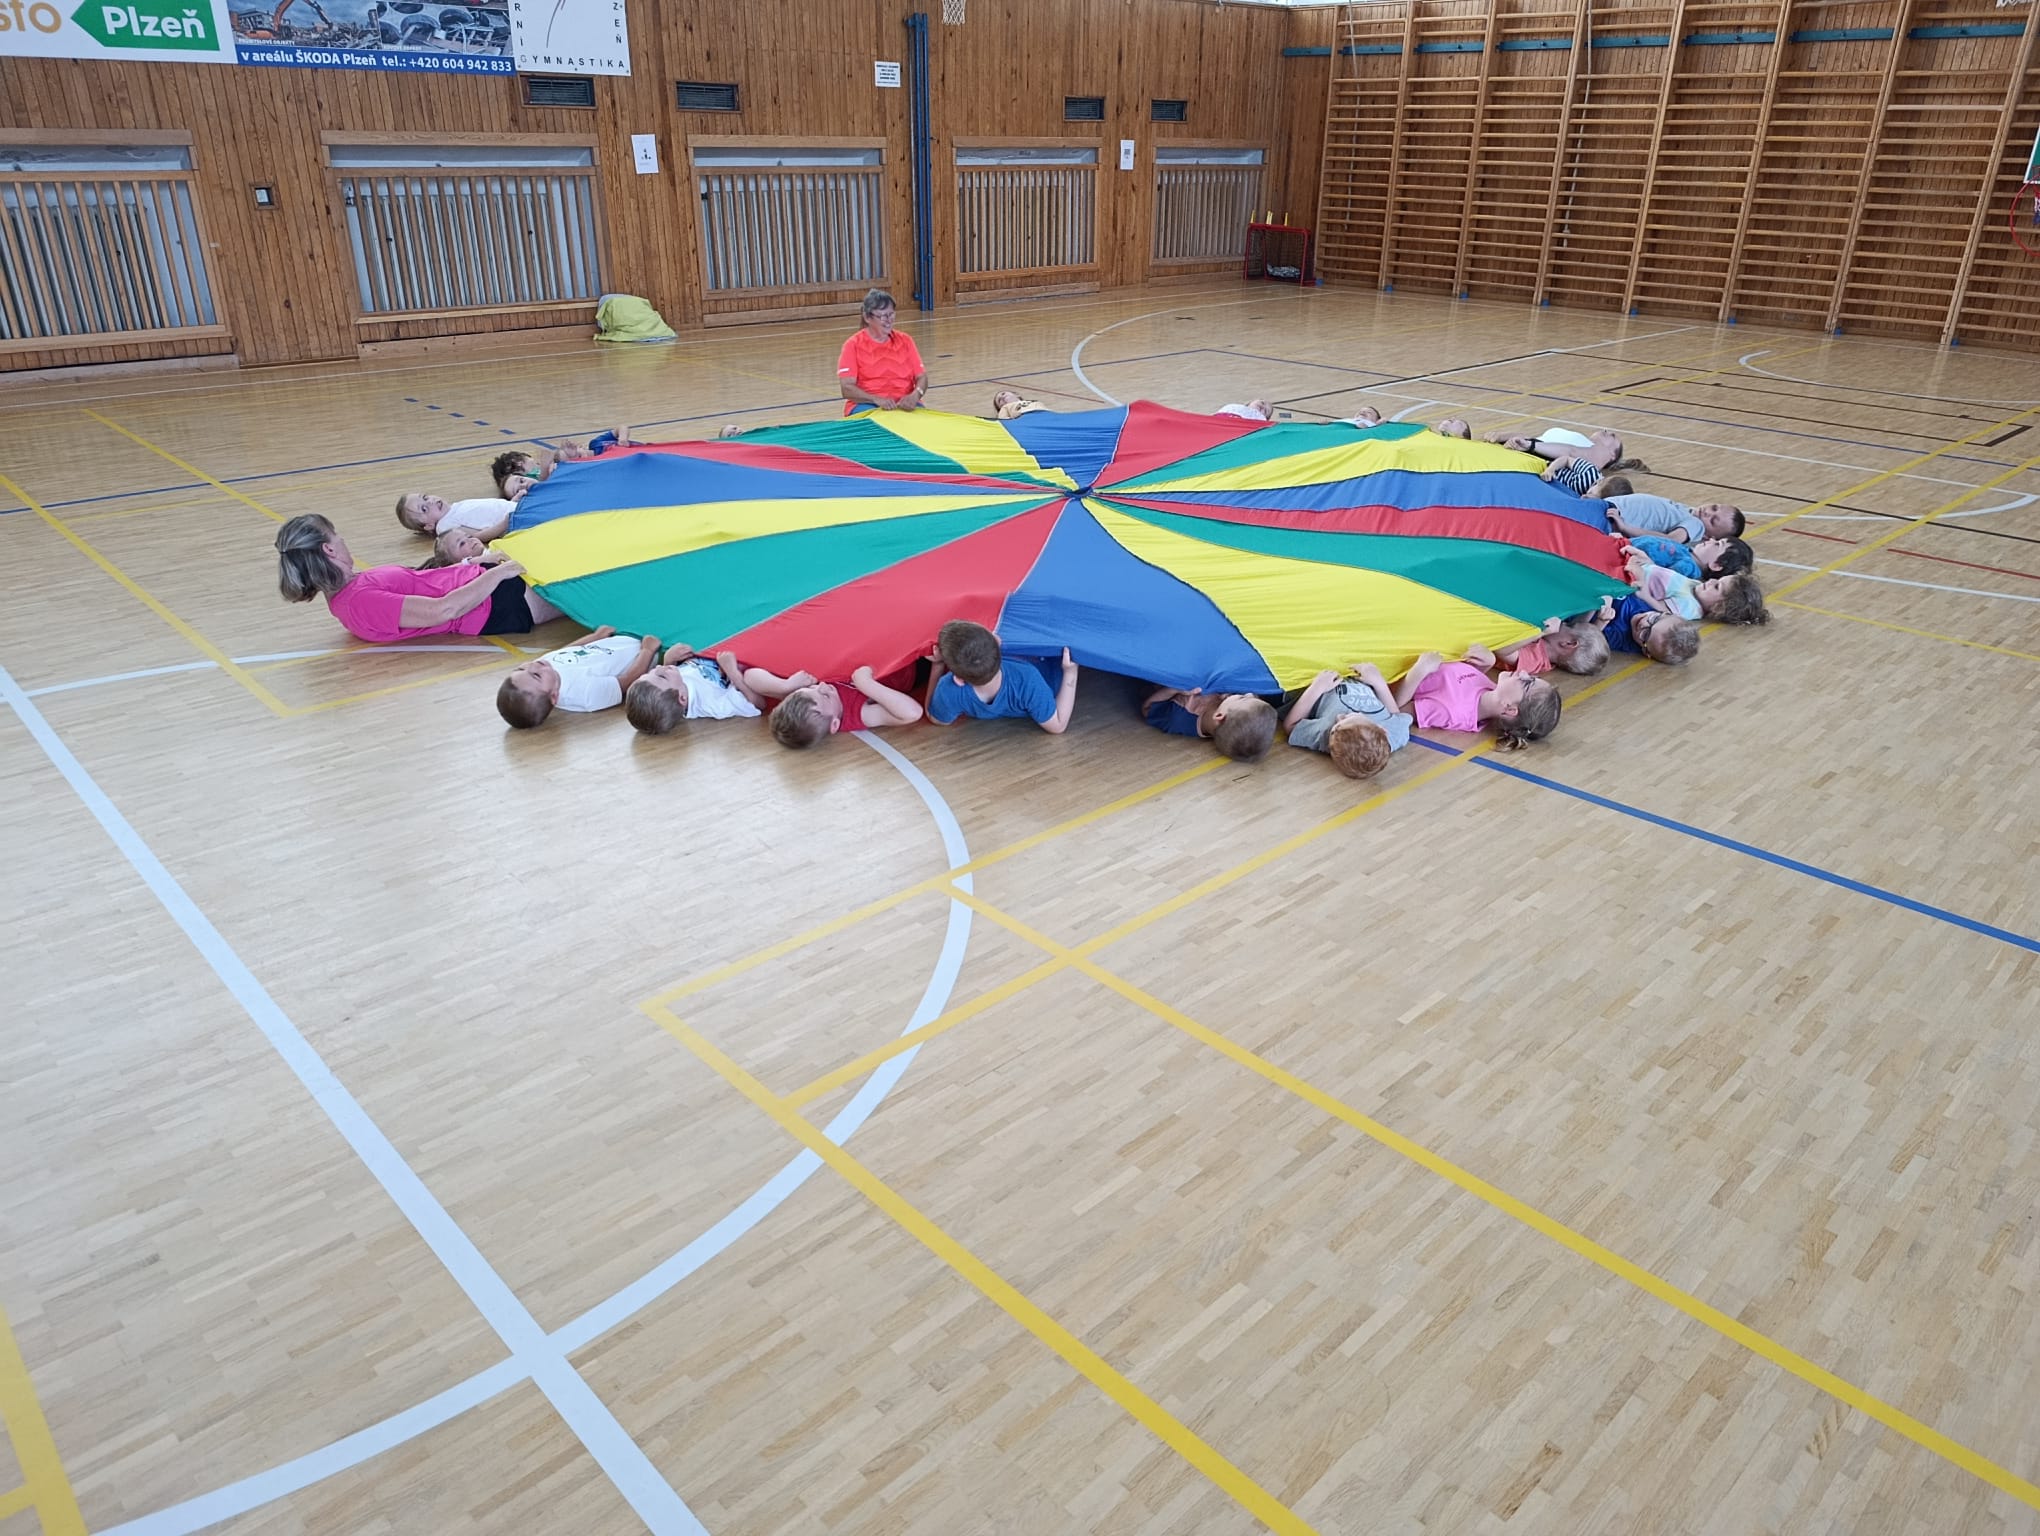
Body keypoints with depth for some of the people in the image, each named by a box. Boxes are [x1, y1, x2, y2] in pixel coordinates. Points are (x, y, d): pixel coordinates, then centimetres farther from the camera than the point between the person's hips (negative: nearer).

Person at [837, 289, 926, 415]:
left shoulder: (905, 340, 12)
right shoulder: (853, 345, 1)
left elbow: (922, 377, 8)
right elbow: (847, 389, -8)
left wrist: (915, 396, -15)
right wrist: (877, 399, -24)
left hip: (905, 404, 3)